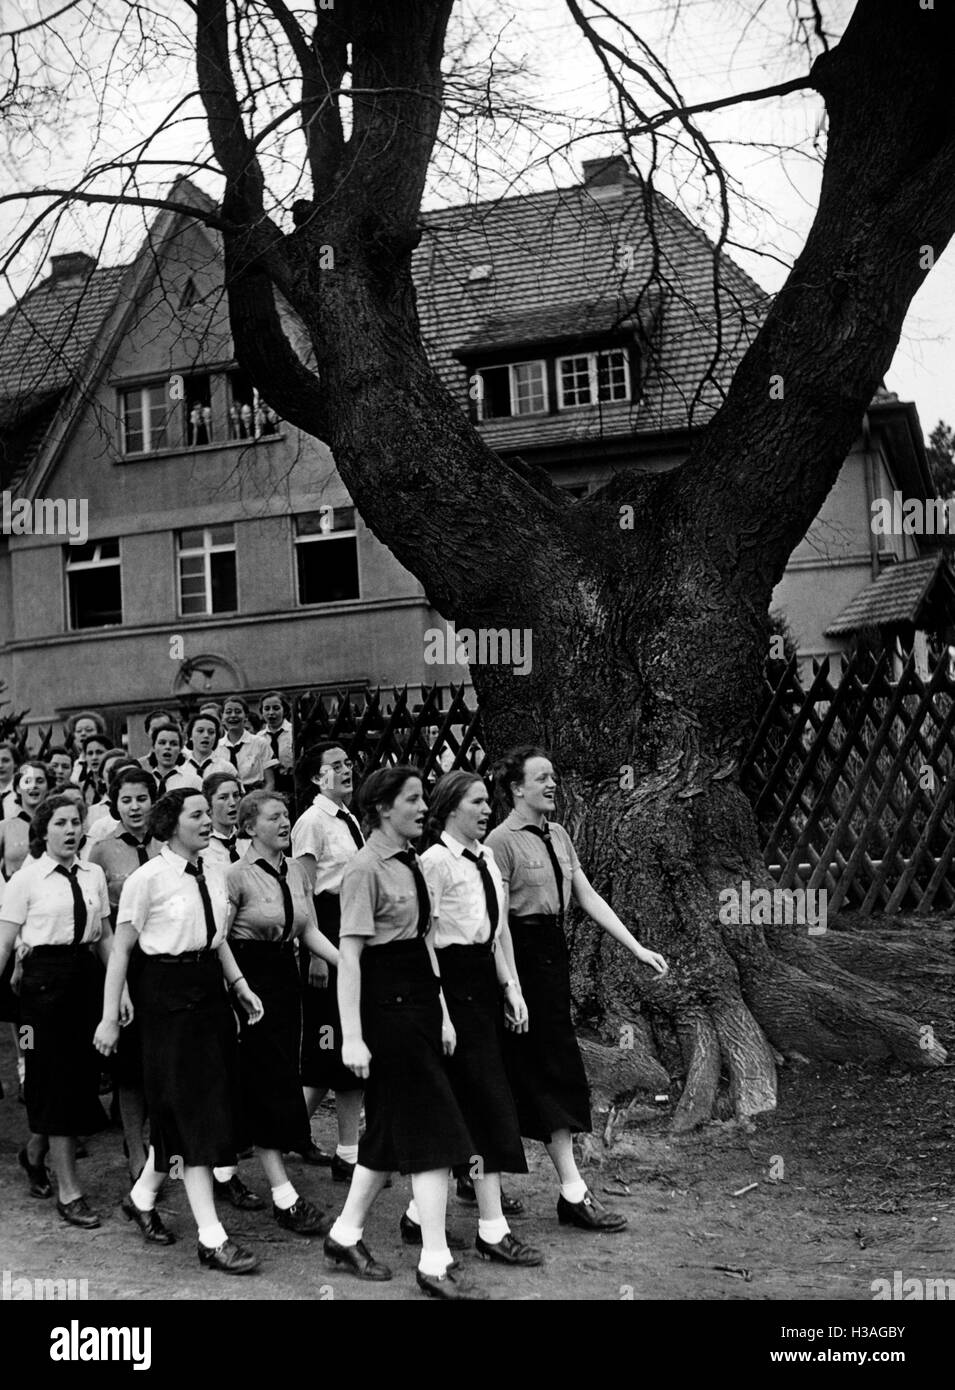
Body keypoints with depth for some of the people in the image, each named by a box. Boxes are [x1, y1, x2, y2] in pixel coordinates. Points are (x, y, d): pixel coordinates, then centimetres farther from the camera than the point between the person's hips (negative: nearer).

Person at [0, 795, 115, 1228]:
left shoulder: (93, 875, 7)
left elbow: (104, 935, 11)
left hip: (85, 978, 5)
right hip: (44, 980, -5)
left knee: (82, 1076, 10)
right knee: (57, 1081, -1)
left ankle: (35, 1152, 38)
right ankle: (68, 1191, 8)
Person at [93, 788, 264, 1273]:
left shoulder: (214, 877, 9)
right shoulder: (148, 878, -11)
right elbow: (121, 948, -8)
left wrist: (240, 986, 7)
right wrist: (109, 1017, -9)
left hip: (209, 989, 7)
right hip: (168, 995, -7)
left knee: (199, 1104, 13)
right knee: (190, 1109, -5)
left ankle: (143, 1196, 34)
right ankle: (211, 1238, -1)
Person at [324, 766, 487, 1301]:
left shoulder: (412, 863, 11)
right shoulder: (366, 869, -14)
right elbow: (349, 956, -16)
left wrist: (443, 1013, 14)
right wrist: (352, 1036, -19)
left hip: (421, 1004, 8)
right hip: (387, 1007, -8)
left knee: (392, 1131, 15)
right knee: (432, 1132, -5)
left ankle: (347, 1234, 28)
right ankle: (435, 1265, 1)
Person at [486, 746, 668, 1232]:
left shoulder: (557, 836, 12)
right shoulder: (502, 841, -12)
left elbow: (588, 896, 12)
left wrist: (636, 948, 6)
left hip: (553, 951, 8)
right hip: (521, 954, -8)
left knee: (516, 1074, 13)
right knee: (555, 1068, -7)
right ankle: (573, 1192, -3)